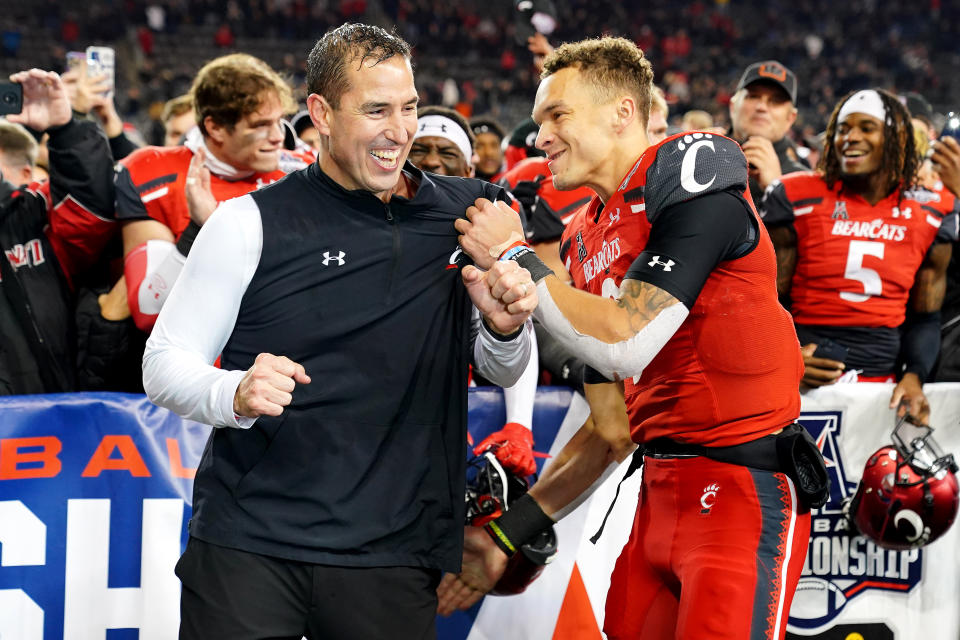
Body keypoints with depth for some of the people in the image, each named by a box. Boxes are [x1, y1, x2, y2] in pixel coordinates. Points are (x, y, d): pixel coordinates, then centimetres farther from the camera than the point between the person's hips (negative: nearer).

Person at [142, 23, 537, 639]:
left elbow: (504, 374, 17)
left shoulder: (468, 213, 7)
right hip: (248, 547, -2)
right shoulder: (251, 223, -2)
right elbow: (164, 363, -1)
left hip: (393, 558, 2)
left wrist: (505, 329, -7)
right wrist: (235, 395, -22)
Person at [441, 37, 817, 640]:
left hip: (744, 492, -8)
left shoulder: (689, 175, -10)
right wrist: (505, 535, 14)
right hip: (662, 490, 8)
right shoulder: (587, 238, 15)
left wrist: (514, 256, -7)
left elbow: (625, 346, -20)